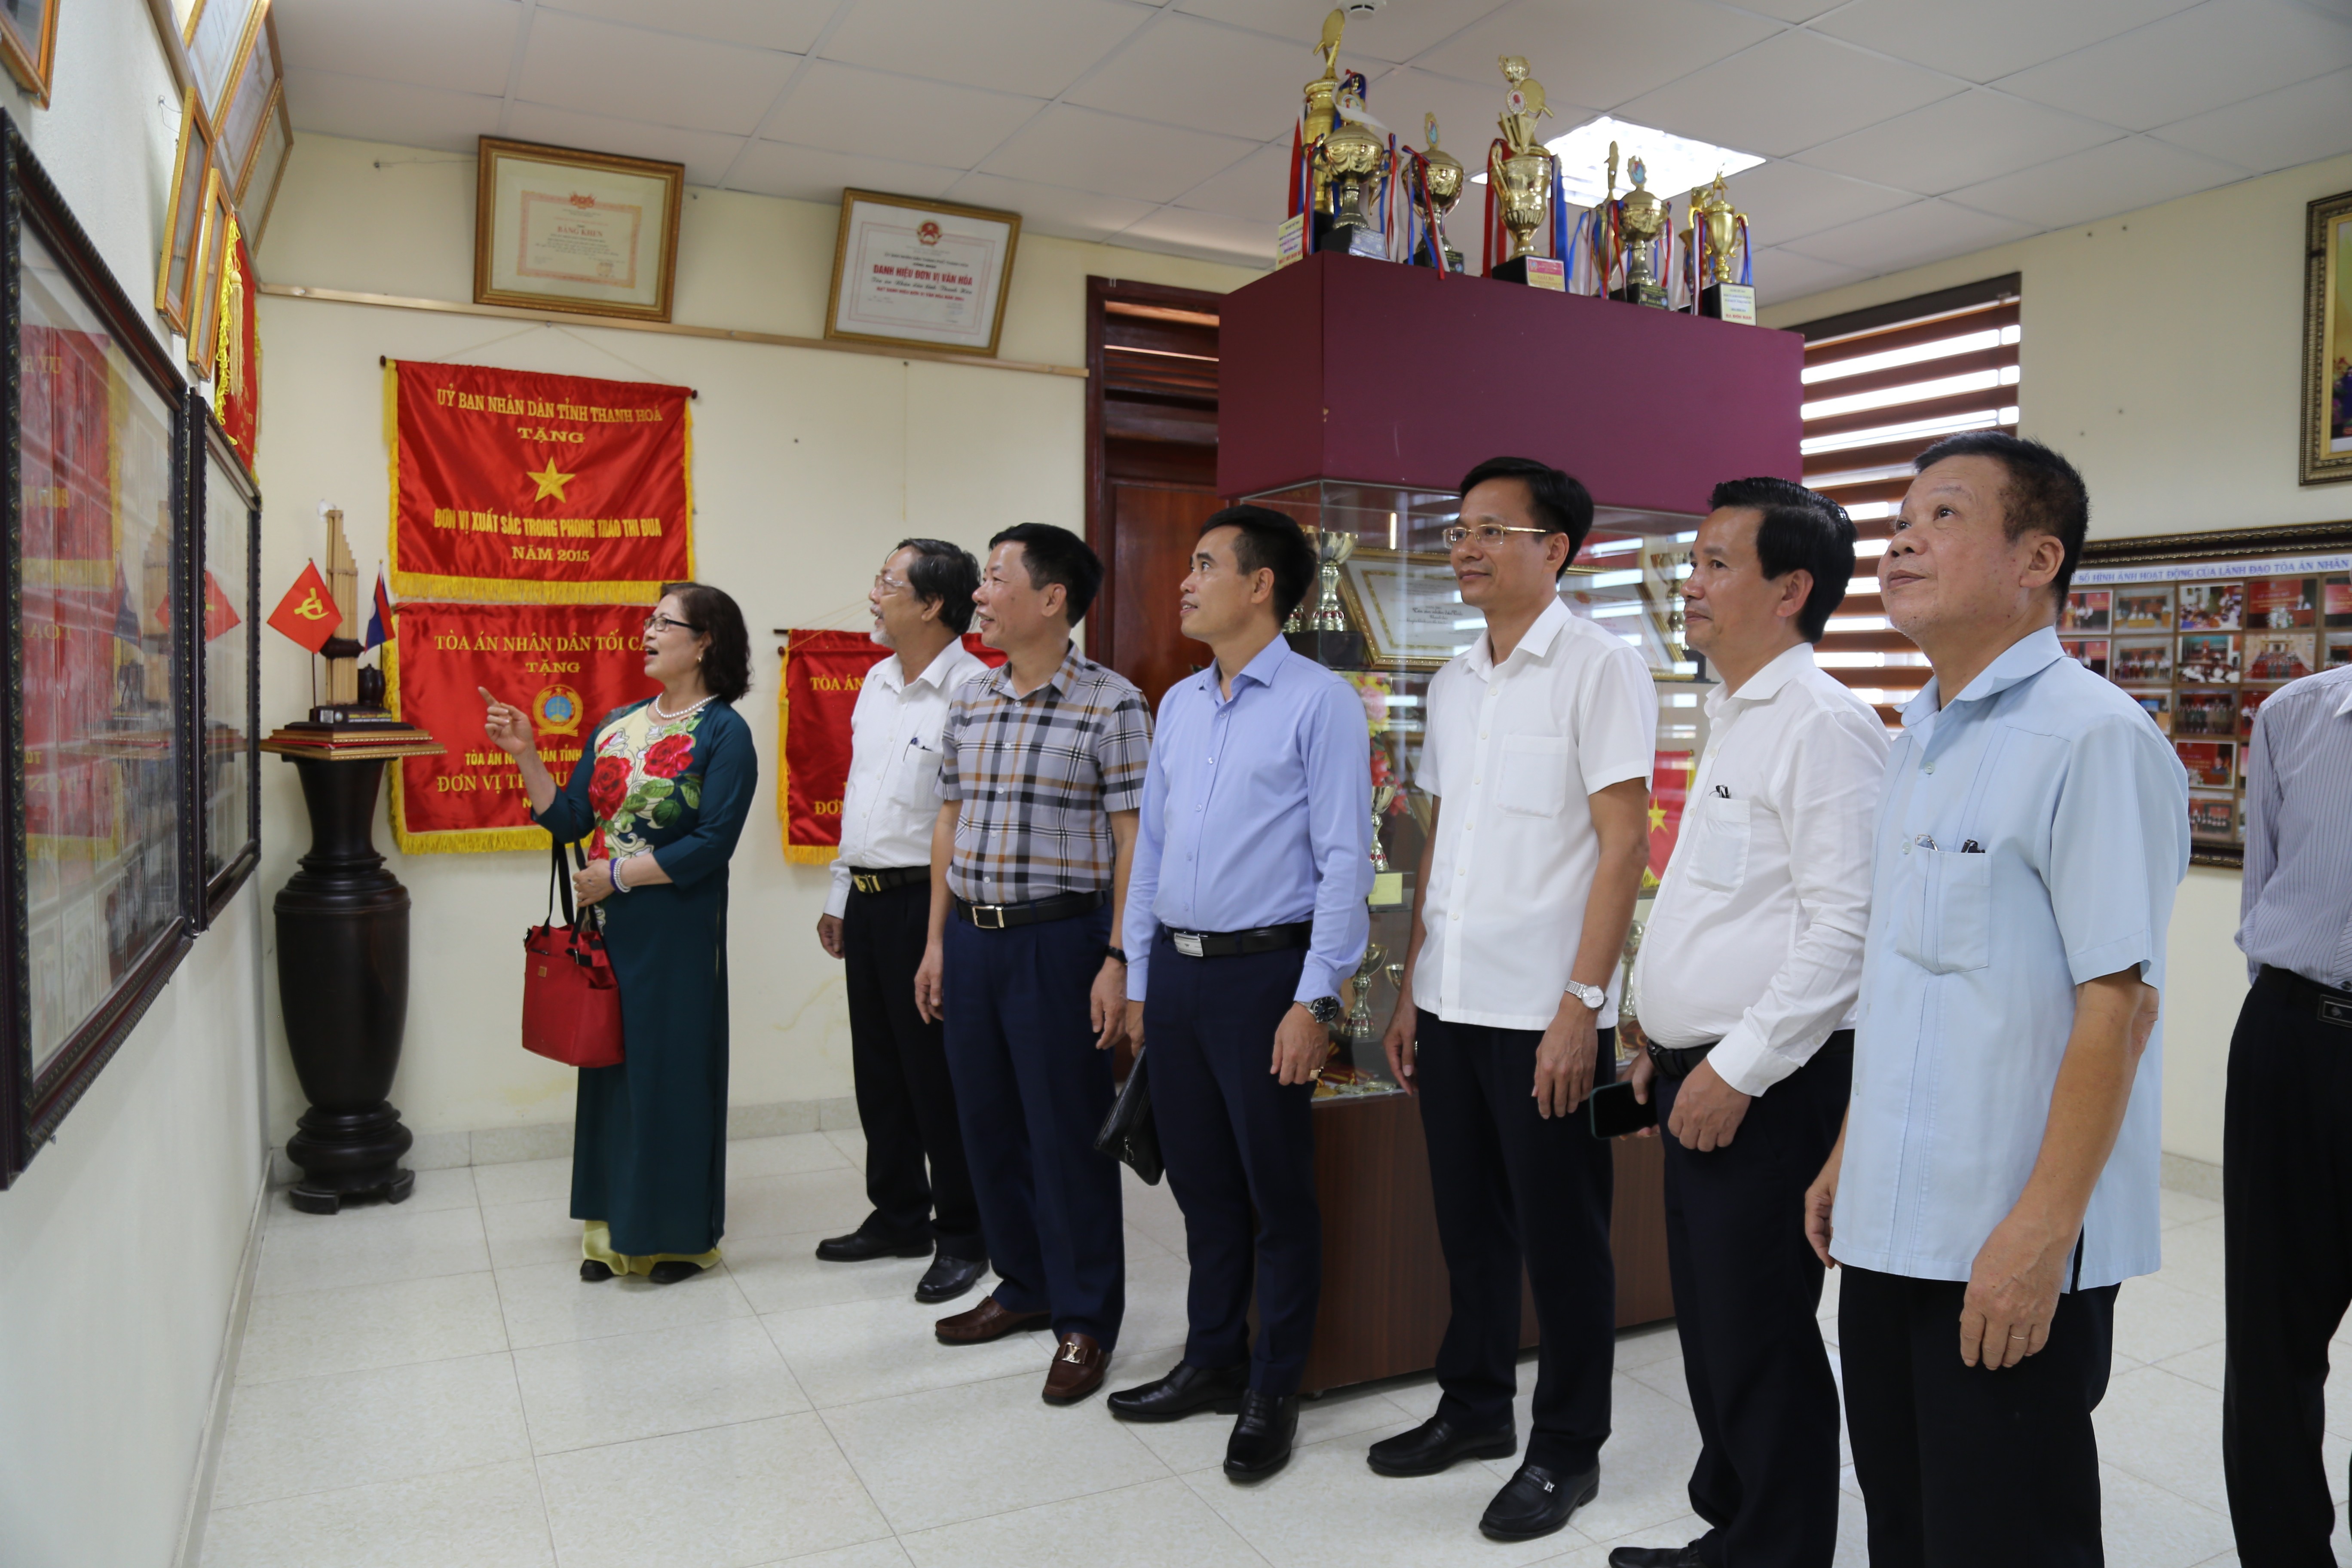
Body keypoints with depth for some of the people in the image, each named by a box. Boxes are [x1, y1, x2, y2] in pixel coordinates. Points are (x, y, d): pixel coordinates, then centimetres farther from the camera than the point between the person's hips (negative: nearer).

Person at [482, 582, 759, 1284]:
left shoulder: (724, 733, -8)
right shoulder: (617, 725, 12)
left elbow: (713, 842, -16)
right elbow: (570, 820, 9)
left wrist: (619, 874, -14)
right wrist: (525, 755, -2)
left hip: (677, 932, -6)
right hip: (608, 927, 6)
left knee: (672, 1070, 2)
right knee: (610, 1068, 11)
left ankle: (681, 1233, 17)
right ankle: (615, 1228, 25)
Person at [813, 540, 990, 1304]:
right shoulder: (876, 684, 13)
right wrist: (840, 894, 20)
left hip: (926, 904, -9)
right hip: (867, 899, 9)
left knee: (938, 1075, 1)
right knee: (878, 1070, 17)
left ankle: (962, 1236, 17)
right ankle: (898, 1217, 33)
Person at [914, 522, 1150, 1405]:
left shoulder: (1111, 706, -9)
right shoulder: (969, 705, 10)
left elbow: (1133, 841, -11)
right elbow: (949, 824, 15)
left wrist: (1117, 960, -16)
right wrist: (937, 942, 13)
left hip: (1059, 939, -6)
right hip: (971, 936, 7)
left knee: (1068, 1132, 2)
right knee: (988, 1122, 14)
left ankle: (1085, 1319, 17)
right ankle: (1024, 1286, 33)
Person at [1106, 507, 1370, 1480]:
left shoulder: (1318, 702, -8)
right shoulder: (1177, 705, 13)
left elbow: (1345, 860, -12)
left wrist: (1315, 1001, -16)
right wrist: (1138, 980, 14)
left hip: (1262, 971, -6)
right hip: (1176, 970, 7)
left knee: (1277, 1190, 5)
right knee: (1200, 1181, 16)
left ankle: (1273, 1393, 22)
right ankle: (1213, 1362, 33)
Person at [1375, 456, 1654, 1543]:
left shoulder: (1599, 668, -7)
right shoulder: (1454, 681, 12)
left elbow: (1623, 844, -12)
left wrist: (1582, 1002, -17)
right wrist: (1411, 986, 13)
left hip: (1544, 1012, -6)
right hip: (1452, 1003, 6)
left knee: (1560, 1238, 7)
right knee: (1468, 1220, 17)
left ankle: (1565, 1451, 23)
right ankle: (1474, 1404, 35)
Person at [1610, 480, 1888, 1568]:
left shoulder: (1823, 725, -15)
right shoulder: (1733, 718, 15)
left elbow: (1845, 923, -22)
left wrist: (1740, 1067, -20)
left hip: (1767, 1089, -9)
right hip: (1700, 1072, 10)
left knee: (1758, 1339, 2)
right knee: (1709, 1324, 19)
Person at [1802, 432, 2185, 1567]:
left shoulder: (2094, 737, -14)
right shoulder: (1921, 738, 11)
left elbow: (2116, 999, -19)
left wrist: (2042, 1230, -21)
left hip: (2011, 1249, -7)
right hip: (1891, 1225, 8)